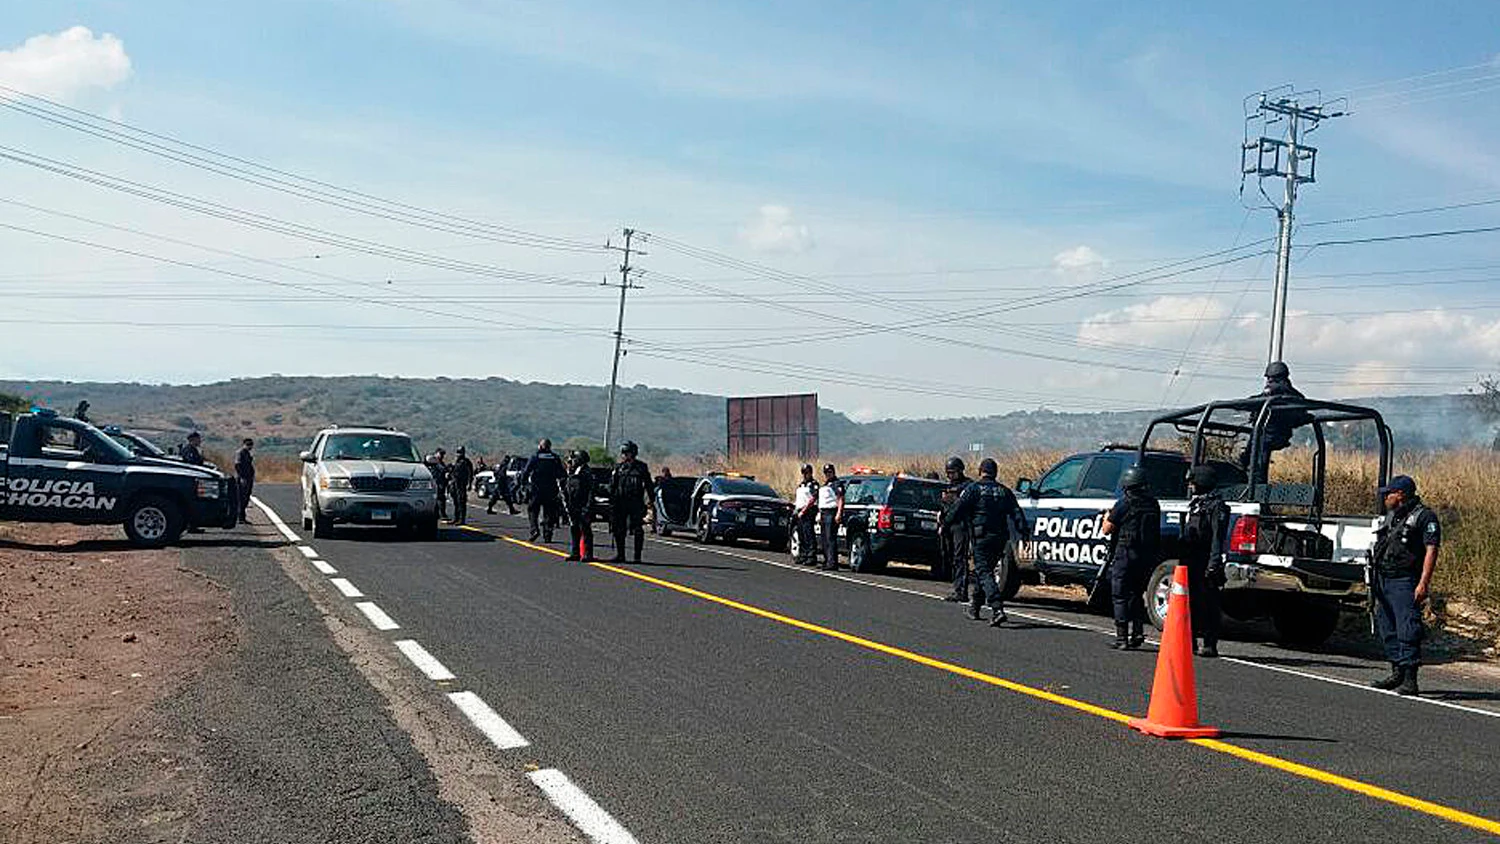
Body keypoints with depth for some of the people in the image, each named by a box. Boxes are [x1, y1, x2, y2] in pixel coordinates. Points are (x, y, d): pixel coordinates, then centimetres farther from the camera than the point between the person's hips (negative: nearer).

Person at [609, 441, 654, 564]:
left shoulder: (641, 467, 6)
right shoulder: (618, 467, 10)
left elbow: (648, 485, 9)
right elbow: (612, 486, 9)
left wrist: (652, 499, 4)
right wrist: (612, 502, 2)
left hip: (636, 503, -2)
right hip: (621, 502, 2)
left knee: (637, 530, -4)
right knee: (619, 530, 4)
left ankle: (637, 556, 1)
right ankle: (620, 554, 14)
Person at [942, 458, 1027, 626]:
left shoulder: (973, 489, -3)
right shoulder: (1004, 491, 13)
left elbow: (957, 509, -7)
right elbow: (1016, 513, 8)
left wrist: (944, 520, 7)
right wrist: (1024, 534, 7)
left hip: (981, 537, -6)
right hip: (1000, 537, 6)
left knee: (984, 573, -9)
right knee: (983, 570, 20)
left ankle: (997, 609, -25)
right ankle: (975, 606, 30)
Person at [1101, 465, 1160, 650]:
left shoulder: (1124, 503, -12)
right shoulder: (1153, 503, 7)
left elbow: (1107, 529, -8)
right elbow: (1154, 529, 16)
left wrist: (1108, 516, 11)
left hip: (1125, 554, -6)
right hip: (1147, 556, 6)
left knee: (1121, 596, 0)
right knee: (1137, 595, 18)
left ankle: (1122, 638, -3)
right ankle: (1137, 634, 15)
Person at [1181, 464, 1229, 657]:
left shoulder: (1216, 506, -7)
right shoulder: (1194, 504, 22)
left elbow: (1218, 538, -15)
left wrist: (1214, 562, -22)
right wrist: (1183, 560, 23)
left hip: (1206, 563, -9)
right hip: (1191, 562, 9)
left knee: (1208, 604, -7)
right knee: (1192, 602, 11)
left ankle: (1209, 644, -5)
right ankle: (1193, 641, 18)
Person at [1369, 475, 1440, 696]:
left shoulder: (1424, 516, -7)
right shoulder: (1391, 516, 19)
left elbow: (1431, 551, -14)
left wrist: (1424, 583, -22)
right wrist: (1375, 582, 19)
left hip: (1405, 583, -9)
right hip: (1383, 581, 9)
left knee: (1407, 631, -11)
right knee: (1387, 629, 13)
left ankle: (1410, 680, -11)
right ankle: (1397, 674, 23)